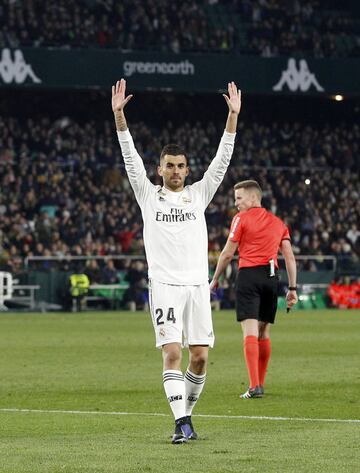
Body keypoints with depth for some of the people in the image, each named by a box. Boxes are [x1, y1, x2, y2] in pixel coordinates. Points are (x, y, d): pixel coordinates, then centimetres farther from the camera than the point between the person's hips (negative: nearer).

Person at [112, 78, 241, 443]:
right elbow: (131, 157, 0)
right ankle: (182, 423, -17)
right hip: (164, 285, -2)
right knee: (172, 353, -12)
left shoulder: (199, 194, 12)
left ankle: (186, 412, 19)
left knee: (199, 356, 1)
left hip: (197, 284, 2)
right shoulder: (148, 195, 8)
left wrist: (233, 116, -4)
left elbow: (222, 159, 5)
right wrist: (119, 115, -10)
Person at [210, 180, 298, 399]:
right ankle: (260, 384, 19)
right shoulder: (277, 222, 16)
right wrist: (292, 288, 11)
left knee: (250, 332, -11)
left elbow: (228, 253, 1)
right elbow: (290, 256, 11)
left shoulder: (242, 218, 1)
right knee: (264, 333, 14)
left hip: (249, 275, -5)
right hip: (271, 277, 5)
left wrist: (215, 280, 12)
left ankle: (254, 387, -21)